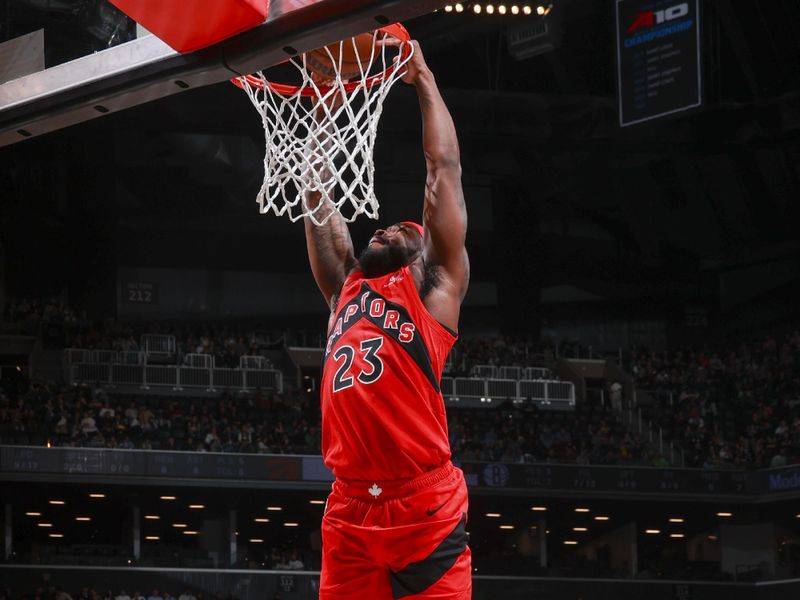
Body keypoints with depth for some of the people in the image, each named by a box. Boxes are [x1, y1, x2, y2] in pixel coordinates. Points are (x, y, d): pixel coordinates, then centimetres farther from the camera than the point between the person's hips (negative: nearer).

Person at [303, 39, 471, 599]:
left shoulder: (434, 287, 11)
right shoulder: (346, 289, 23)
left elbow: (444, 170, 11)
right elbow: (318, 197, 26)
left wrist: (424, 81, 18)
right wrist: (321, 106, 25)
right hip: (350, 513, 5)